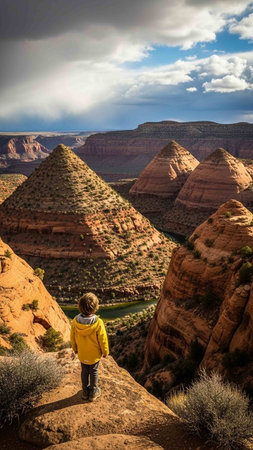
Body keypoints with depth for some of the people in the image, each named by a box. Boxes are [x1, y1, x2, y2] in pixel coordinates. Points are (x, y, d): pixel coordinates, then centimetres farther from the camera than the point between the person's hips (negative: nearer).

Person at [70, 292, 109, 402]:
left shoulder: (75, 321, -21)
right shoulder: (98, 323, -31)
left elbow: (72, 338, -5)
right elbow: (103, 340, -18)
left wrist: (75, 349, 14)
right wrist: (105, 352, 1)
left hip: (82, 354, 3)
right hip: (94, 354, -3)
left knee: (84, 371, 23)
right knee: (94, 372, 19)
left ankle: (85, 391, 40)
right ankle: (93, 392, 36)